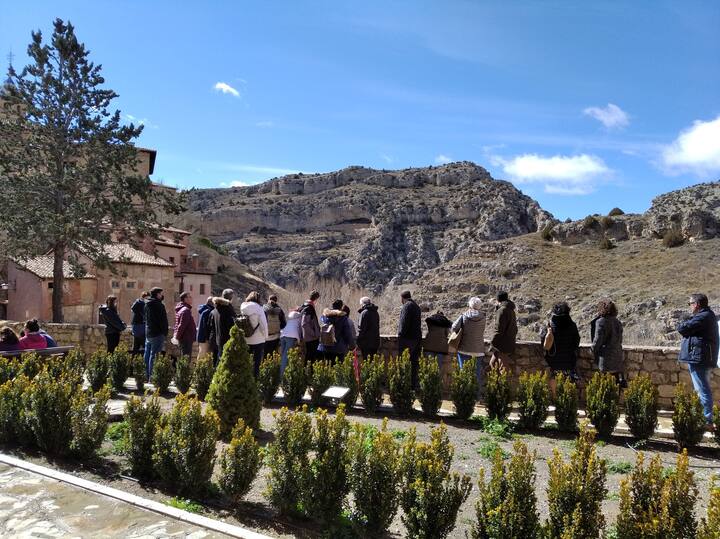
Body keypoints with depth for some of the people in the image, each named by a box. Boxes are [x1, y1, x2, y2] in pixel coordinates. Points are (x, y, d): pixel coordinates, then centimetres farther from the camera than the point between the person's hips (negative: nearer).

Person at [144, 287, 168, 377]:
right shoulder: (159, 305, -14)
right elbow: (163, 320, -14)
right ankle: (152, 375, -6)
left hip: (148, 333, 8)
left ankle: (146, 375, 19)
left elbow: (145, 319, 18)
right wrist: (165, 333, -7)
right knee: (154, 355, -7)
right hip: (157, 333, -8)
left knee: (147, 354, 13)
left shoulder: (147, 304, 11)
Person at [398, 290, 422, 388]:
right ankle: (414, 384, 16)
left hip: (406, 338, -9)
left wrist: (401, 334, -13)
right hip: (416, 337, 9)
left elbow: (404, 322, -19)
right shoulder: (416, 306, 17)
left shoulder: (407, 306, -11)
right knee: (414, 362, 12)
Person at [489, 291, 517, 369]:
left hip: (502, 346, -9)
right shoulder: (511, 311, 15)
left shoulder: (502, 310, -15)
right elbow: (515, 329, 21)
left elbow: (498, 329, -18)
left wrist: (492, 344, -12)